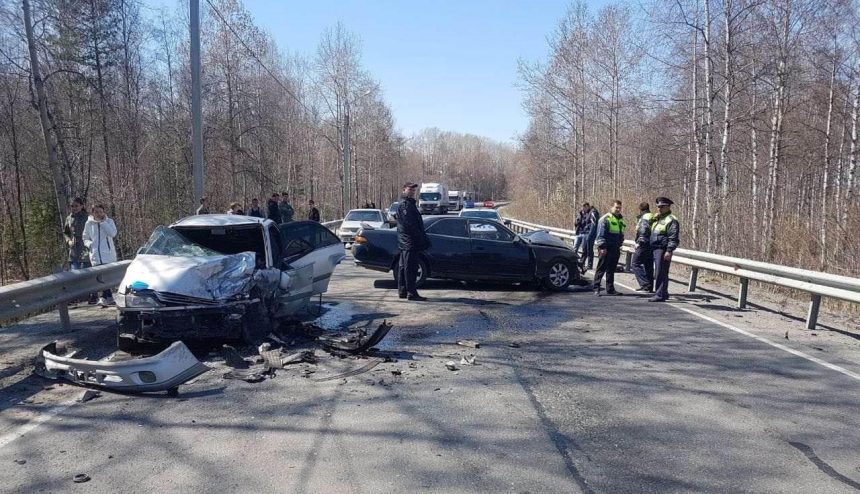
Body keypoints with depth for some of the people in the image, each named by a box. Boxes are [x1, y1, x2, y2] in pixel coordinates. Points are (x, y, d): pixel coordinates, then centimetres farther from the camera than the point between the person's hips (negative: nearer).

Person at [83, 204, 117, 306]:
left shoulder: (109, 221, 5)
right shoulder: (89, 223, 9)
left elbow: (113, 233, -13)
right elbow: (85, 238, 17)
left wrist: (102, 222, -11)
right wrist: (89, 244, -4)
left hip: (108, 253, -2)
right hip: (96, 254, 2)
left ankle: (104, 297, -11)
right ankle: (109, 297, 9)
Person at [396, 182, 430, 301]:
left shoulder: (409, 203, 21)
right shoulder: (405, 204, -12)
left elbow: (417, 223, 22)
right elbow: (410, 224, -20)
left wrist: (423, 238, 16)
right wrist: (421, 237, -19)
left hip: (405, 242, 11)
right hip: (410, 242, -11)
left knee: (403, 267, 13)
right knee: (410, 268, -9)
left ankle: (402, 291, 21)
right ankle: (412, 293, -8)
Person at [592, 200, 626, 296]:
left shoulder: (620, 219, 16)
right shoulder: (605, 219, -9)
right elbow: (601, 234, -13)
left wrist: (619, 245, 19)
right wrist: (602, 247, -19)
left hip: (615, 248, 7)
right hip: (606, 249, -7)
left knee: (611, 270, 12)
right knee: (601, 269, -5)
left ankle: (610, 289, 17)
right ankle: (596, 288, -3)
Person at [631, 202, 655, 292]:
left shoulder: (644, 218, -10)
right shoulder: (653, 218, 16)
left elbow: (643, 230, -22)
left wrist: (639, 242, -17)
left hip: (644, 245, -9)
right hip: (652, 245, 9)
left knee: (635, 263, -5)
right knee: (649, 266, 13)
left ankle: (645, 284, -13)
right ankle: (649, 287, 17)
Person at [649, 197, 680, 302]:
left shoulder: (671, 220, -10)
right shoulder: (656, 218, 18)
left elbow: (673, 238, -17)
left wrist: (669, 251, -23)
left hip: (663, 250, -9)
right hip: (655, 249, 9)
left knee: (661, 273, -9)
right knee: (660, 273, 15)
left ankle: (660, 295, -7)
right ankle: (664, 293, 24)